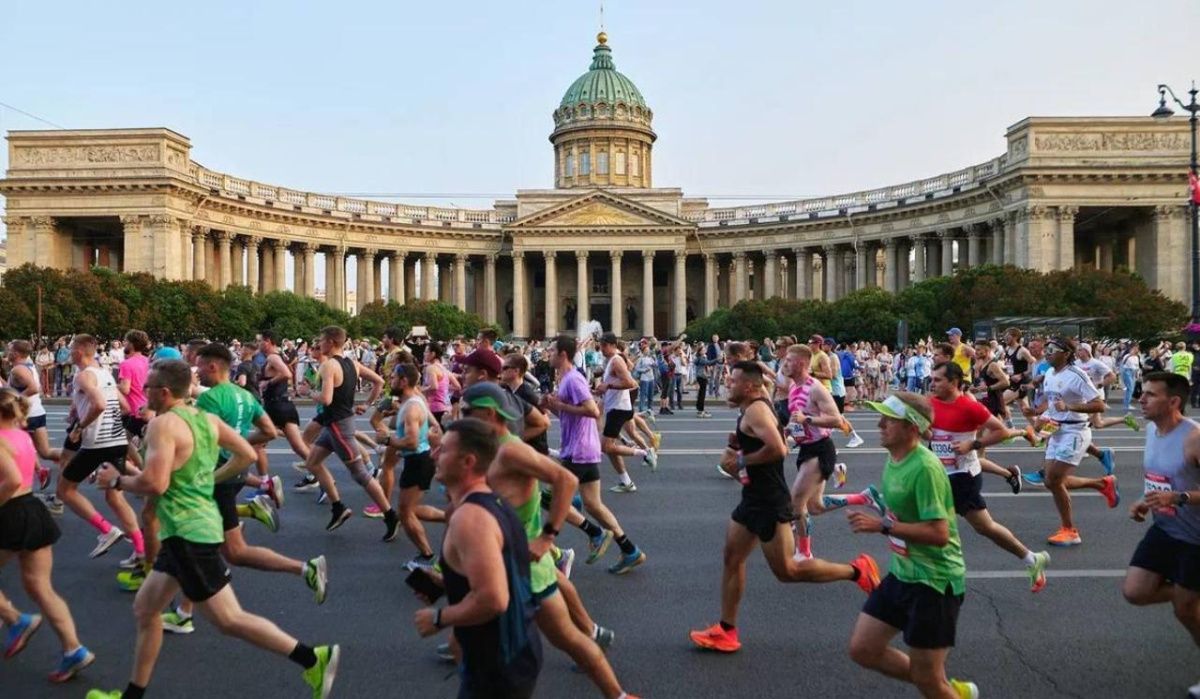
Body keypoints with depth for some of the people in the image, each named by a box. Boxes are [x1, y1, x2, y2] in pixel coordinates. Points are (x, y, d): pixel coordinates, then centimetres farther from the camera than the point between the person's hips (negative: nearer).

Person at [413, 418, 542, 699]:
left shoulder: (468, 517, -24)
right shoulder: (495, 504, 6)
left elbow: (492, 599, -31)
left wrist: (438, 619, -17)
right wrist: (446, 583, 14)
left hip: (497, 669, -9)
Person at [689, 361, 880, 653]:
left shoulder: (756, 410, -20)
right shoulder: (755, 409, 11)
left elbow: (777, 449, -33)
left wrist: (741, 460, -21)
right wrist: (736, 447, 7)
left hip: (769, 502, -10)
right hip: (755, 498, 10)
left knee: (787, 571, 0)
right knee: (731, 558, 12)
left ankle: (856, 570, 14)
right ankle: (726, 631, 19)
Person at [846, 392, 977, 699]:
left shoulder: (925, 467, -25)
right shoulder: (894, 458, 3)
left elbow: (939, 534, -28)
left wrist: (882, 526, -27)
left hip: (934, 581, -9)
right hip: (901, 574, 9)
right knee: (863, 649, 12)